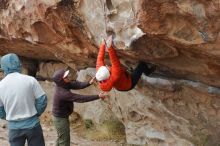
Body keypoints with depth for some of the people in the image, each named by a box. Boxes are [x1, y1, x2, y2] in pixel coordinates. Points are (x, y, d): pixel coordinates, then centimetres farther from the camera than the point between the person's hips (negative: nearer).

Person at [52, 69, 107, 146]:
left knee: (61, 138, 24)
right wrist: (98, 96, -31)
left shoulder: (63, 84, -9)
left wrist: (89, 83, -29)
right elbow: (80, 98, -34)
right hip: (60, 118, -9)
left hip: (62, 116, 9)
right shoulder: (63, 93, -34)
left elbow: (76, 85, -10)